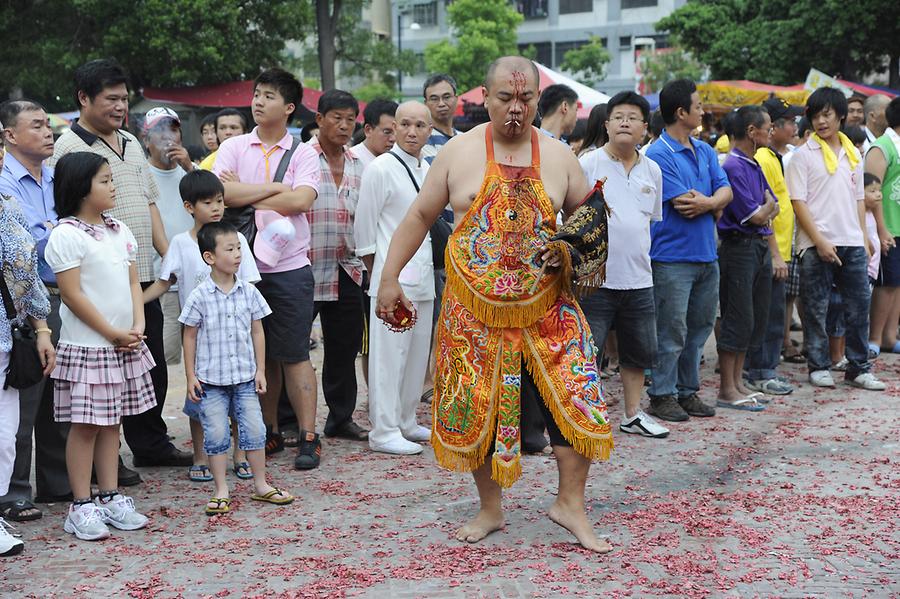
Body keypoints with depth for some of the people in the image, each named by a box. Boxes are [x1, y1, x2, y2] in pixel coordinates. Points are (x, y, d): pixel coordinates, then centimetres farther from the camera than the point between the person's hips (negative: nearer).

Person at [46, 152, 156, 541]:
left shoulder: (119, 231, 11)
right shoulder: (67, 234, -12)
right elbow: (72, 294, -15)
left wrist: (137, 327, -4)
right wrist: (113, 334, -14)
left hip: (125, 346, 7)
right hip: (87, 345, -7)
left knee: (112, 421, 12)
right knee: (85, 425, -1)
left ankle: (111, 498, 21)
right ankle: (81, 507, 8)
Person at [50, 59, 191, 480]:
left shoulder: (131, 144, 16)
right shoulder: (69, 149, -9)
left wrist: (169, 256, 10)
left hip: (144, 277, 8)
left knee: (153, 366, 15)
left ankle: (150, 444, 30)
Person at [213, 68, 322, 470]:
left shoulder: (303, 154, 3)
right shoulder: (233, 148, 6)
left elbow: (301, 200, -15)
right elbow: (221, 193, -11)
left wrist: (245, 195, -9)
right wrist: (275, 188, -10)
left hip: (289, 267, -2)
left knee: (294, 354, -2)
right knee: (260, 355, 11)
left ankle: (308, 437, 4)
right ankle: (268, 432, 23)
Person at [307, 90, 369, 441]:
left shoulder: (358, 166, 12)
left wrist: (362, 259, 14)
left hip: (346, 271, 6)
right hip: (305, 268, -5)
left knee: (345, 347, 12)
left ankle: (340, 418, 24)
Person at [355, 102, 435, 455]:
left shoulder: (427, 170, 14)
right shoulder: (380, 168, -9)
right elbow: (364, 225, -7)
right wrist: (377, 273, -3)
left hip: (423, 275, 8)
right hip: (393, 277, -8)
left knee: (418, 353, 13)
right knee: (389, 354, -6)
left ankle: (405, 422, 25)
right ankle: (384, 431, 1)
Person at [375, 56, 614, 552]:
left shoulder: (558, 156, 3)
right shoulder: (458, 152, 0)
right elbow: (419, 216, 5)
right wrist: (389, 278, 2)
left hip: (546, 307, 1)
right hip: (474, 308, -1)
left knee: (576, 397, -6)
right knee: (477, 409, 6)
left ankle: (570, 505, 10)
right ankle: (490, 509, 25)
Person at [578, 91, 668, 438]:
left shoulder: (652, 171, 10)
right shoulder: (588, 164, -7)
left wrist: (641, 259, 17)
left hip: (638, 279, 6)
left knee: (639, 352, 16)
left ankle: (633, 415, 30)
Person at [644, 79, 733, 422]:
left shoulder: (705, 151, 14)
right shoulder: (659, 155, -12)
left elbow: (726, 191, 5)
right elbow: (684, 205, -17)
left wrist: (706, 202, -15)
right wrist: (714, 205, -1)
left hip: (706, 255, 8)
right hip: (673, 257, -8)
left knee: (699, 328, 13)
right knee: (672, 332, -2)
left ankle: (687, 391, 23)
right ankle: (662, 395, 9)